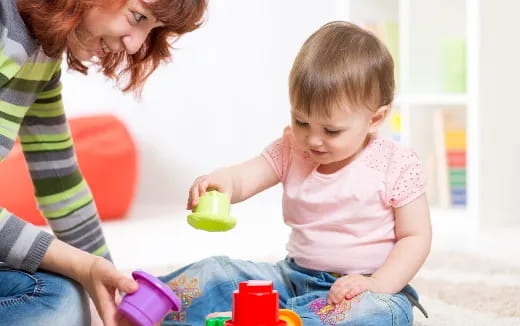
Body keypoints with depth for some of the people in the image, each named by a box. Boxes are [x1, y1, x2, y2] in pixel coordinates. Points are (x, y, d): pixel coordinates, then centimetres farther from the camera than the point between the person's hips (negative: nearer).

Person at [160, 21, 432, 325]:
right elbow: (243, 177, -10)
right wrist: (217, 182, -35)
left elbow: (416, 237, -8)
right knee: (211, 276, -11)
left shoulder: (397, 166, -10)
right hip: (295, 275, 5)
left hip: (357, 288, -5)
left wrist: (378, 285, -23)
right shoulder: (292, 150, 2)